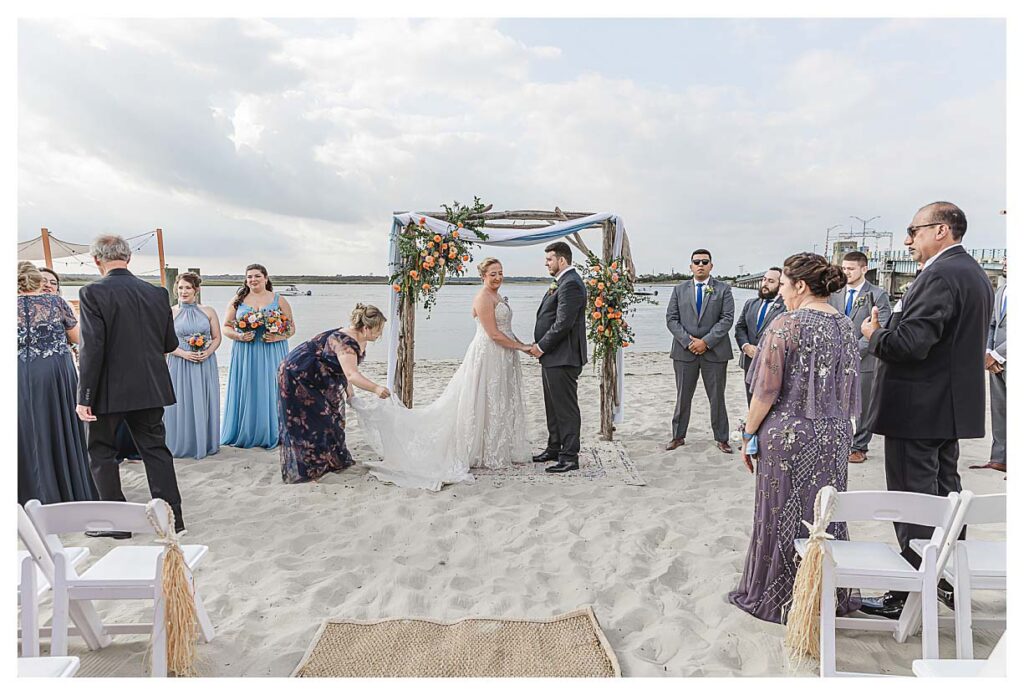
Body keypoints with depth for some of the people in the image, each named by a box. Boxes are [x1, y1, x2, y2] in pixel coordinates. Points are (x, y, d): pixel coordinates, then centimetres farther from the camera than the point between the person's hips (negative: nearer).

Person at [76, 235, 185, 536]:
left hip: (109, 391, -4)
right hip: (150, 388, 4)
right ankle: (172, 515, 16)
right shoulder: (157, 293, 0)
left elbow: (92, 348, -18)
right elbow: (170, 343, 5)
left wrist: (85, 396, -13)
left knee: (102, 453, 13)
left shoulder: (93, 293, -13)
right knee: (155, 449, 13)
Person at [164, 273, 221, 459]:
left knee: (205, 403, 5)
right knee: (182, 403, 1)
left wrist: (208, 352, -10)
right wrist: (184, 354, -15)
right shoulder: (170, 313, 1)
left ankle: (205, 443, 18)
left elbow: (217, 337, 8)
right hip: (180, 364, -1)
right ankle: (183, 445, 14)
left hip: (206, 364, 1)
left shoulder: (208, 311, 5)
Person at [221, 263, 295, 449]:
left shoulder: (279, 300, 6)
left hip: (272, 355, -1)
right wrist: (239, 336, -11)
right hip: (245, 355, 1)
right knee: (246, 392, 1)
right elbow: (226, 327, 8)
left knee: (271, 391, 1)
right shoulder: (238, 301, 8)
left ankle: (271, 434, 11)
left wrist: (278, 337, -13)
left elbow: (291, 327, 6)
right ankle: (244, 435, 10)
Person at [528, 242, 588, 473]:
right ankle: (554, 448, 31)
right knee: (553, 406, 18)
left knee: (566, 408, -2)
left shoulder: (570, 284, -17)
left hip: (562, 358, -11)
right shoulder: (563, 282, 16)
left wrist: (542, 346, -13)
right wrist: (540, 346, 8)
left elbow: (563, 323, -23)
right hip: (553, 357, 11)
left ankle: (569, 457, 6)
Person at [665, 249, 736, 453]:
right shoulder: (679, 289, 9)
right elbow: (671, 319, 2)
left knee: (717, 397, 6)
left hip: (714, 351, -1)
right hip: (684, 351, 2)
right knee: (683, 396, 9)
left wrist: (706, 341, -15)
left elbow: (727, 319, -6)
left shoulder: (723, 289, 4)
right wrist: (688, 341, -11)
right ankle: (678, 436, 20)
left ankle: (722, 439, 16)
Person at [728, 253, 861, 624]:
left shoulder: (785, 325, -15)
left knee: (782, 515, 7)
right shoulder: (845, 325, 5)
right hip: (834, 435, 6)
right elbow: (849, 388, 12)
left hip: (788, 434, -6)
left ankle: (776, 598, 22)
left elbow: (766, 390, -16)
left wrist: (748, 434, -6)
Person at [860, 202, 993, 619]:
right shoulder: (975, 274, 14)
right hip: (953, 407, 10)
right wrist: (887, 330, 14)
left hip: (918, 409, -10)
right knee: (944, 493, 20)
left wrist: (874, 335, -9)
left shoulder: (940, 276, -19)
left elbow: (911, 343, -28)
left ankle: (909, 596, 8)